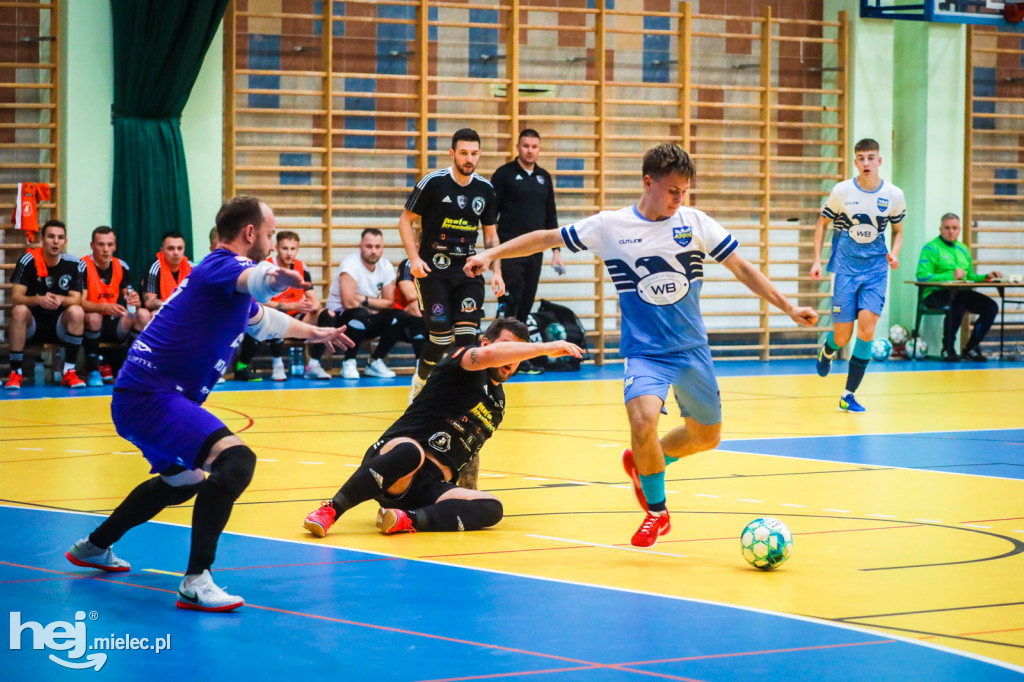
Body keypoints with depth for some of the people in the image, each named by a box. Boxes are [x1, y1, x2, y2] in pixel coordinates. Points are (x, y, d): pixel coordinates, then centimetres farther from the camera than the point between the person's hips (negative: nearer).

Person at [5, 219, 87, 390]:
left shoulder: (72, 264, -3)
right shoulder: (29, 261, -9)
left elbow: (77, 299, -8)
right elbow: (16, 297, -16)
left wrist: (60, 300, -32)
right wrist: (38, 300, -36)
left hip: (60, 326, 1)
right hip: (31, 325, -1)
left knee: (77, 312, -27)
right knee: (19, 310, -32)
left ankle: (68, 372, -20)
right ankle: (15, 373, -25)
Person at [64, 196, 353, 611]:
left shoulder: (221, 271, 19)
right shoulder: (222, 266, -12)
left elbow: (262, 319, 41)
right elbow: (252, 278, -40)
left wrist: (313, 332, 51)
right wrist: (273, 277, -62)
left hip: (139, 396, 11)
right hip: (150, 398, -11)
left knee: (182, 480, 34)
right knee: (235, 460, -27)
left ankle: (94, 546, 50)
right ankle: (195, 582, -29)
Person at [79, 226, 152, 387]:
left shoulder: (121, 267, 5)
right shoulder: (83, 266, -11)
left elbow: (129, 298, 4)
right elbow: (80, 302, -21)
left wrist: (135, 302, -22)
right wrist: (104, 308, -39)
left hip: (113, 324, 5)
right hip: (90, 325, -5)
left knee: (144, 314, -18)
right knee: (93, 317, -38)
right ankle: (92, 371, -22)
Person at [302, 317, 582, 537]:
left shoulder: (498, 400, 25)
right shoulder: (463, 362, 2)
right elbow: (488, 355, -22)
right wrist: (546, 348, -19)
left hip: (433, 486, 6)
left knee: (491, 508, -22)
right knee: (410, 451, -43)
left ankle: (406, 520, -38)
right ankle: (329, 511, -33)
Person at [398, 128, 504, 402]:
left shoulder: (485, 189, 5)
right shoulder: (433, 183, -7)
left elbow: (490, 235, 15)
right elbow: (406, 220, -1)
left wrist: (496, 272, 5)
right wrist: (414, 258, -12)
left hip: (468, 269, 3)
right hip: (434, 269, -3)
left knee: (467, 333, -11)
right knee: (441, 335, -7)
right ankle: (420, 382, 20)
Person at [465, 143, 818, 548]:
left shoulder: (696, 223, -2)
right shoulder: (609, 226, -6)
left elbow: (741, 268, 4)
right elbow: (547, 238, 3)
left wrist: (789, 308, 1)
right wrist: (491, 254, -2)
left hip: (692, 350, 3)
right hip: (644, 352, -3)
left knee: (707, 437, 12)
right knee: (644, 421, -28)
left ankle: (643, 462, 42)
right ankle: (657, 511, -3)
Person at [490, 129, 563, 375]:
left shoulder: (544, 178, 14)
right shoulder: (504, 174, -1)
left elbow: (551, 216, 20)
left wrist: (556, 249, 14)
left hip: (535, 250, 5)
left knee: (526, 305, 4)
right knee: (509, 304, -9)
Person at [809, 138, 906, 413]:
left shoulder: (893, 195, -1)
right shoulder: (842, 191, -4)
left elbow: (898, 230, 13)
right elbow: (822, 222, 8)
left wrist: (894, 253, -6)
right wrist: (817, 259, 0)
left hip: (875, 269, 1)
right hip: (845, 268, -1)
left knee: (867, 326, -17)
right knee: (842, 337, -2)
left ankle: (849, 395, -6)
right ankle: (828, 349, 40)